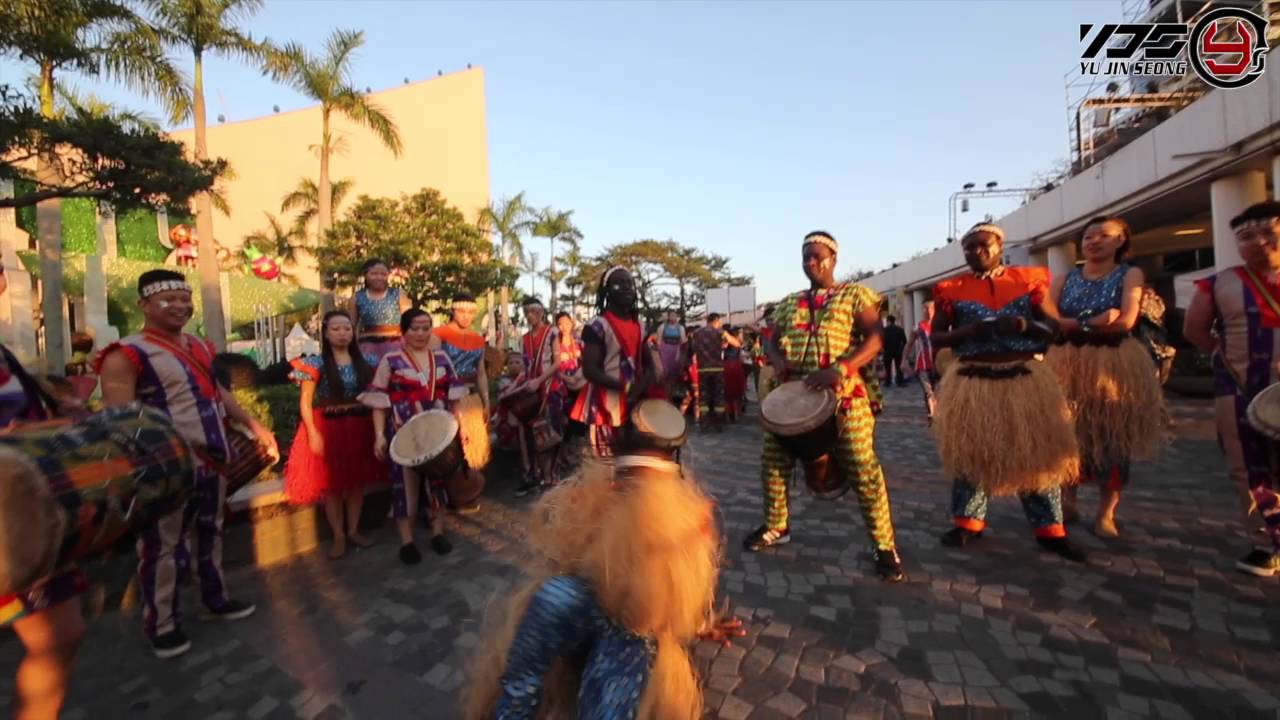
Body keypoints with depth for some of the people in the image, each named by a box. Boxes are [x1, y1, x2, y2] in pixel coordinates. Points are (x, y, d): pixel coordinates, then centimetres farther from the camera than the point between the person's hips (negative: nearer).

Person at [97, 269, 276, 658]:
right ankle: (161, 624, 22)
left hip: (214, 459, 7)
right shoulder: (126, 355, -13)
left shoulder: (200, 347, 10)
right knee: (164, 545, 5)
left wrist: (253, 425, 14)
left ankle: (216, 598, 35)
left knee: (211, 531, 19)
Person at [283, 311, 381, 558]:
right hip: (328, 427, -3)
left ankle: (353, 530, 25)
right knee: (331, 483, 4)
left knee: (357, 480, 10)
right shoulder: (316, 363, -6)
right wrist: (313, 433, -13)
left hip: (359, 426, 3)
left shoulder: (365, 361, 3)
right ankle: (338, 536, 18)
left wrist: (377, 427, 1)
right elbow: (305, 401, -6)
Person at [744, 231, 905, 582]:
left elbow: (875, 338, -6)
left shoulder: (855, 294, 4)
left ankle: (884, 545, 13)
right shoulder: (788, 304, 17)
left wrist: (839, 369, -22)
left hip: (845, 392, -4)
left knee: (863, 468, -5)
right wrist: (779, 362, -8)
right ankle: (776, 526, 27)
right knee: (773, 460, 7)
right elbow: (772, 343, 17)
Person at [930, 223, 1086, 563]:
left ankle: (1049, 529, 20)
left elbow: (1056, 327, 5)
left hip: (1024, 378, 1)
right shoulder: (952, 290, 2)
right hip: (972, 381, 0)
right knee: (970, 451, 7)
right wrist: (967, 332, -14)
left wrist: (1025, 325, -14)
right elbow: (936, 338, 4)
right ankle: (968, 521, 21)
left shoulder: (1028, 280, 5)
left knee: (1038, 452, 6)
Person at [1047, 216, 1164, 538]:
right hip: (1068, 365, 2)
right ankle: (1067, 501, 19)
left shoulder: (1130, 275, 3)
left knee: (1112, 438, 1)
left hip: (1114, 366, -1)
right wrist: (1098, 320, -14)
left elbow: (1126, 321, -11)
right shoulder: (1064, 280, 9)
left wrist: (1074, 324, -9)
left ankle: (1106, 513, 12)